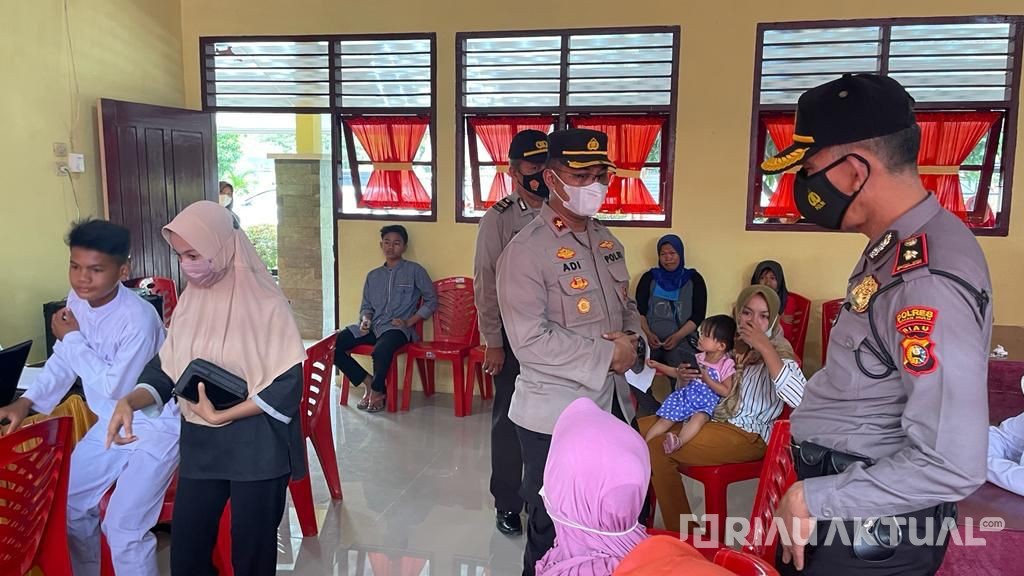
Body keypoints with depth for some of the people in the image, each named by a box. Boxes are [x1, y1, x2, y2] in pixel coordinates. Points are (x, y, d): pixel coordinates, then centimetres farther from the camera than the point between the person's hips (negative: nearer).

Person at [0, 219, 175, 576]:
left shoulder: (138, 319, -29)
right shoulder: (77, 301, -5)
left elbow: (116, 388, -27)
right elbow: (63, 360, 9)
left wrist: (73, 337, -19)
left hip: (154, 428, -8)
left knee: (123, 530, -12)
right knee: (72, 505, 17)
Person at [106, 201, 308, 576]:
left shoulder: (264, 301, -14)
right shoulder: (190, 301, 3)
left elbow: (286, 384, -17)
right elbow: (167, 369, 7)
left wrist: (222, 416, -19)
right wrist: (130, 401, -12)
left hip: (257, 446, -5)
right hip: (200, 443, 5)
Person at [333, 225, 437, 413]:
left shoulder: (415, 271, 5)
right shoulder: (373, 276, 20)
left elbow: (431, 301, 4)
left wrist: (409, 321, -7)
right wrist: (365, 319, -3)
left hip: (398, 328, -5)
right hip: (373, 326, 5)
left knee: (381, 350, -39)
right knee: (334, 344, -17)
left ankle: (378, 391, -9)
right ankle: (369, 382, -2)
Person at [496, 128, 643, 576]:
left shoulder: (607, 241, 8)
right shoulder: (526, 250, -16)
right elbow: (531, 340, -24)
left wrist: (631, 340, -5)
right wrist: (606, 356, -19)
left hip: (614, 405, 7)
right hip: (555, 415, -7)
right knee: (552, 532, 11)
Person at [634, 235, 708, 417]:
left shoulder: (694, 280, 11)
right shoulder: (649, 278, 16)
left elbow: (698, 315, 3)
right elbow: (639, 311, 10)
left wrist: (678, 336, -12)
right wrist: (647, 333, -9)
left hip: (682, 340, -1)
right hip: (651, 340, 2)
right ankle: (652, 412, -12)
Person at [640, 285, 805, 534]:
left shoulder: (778, 352, -9)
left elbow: (797, 398, -30)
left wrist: (764, 347, -28)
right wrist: (687, 376, -2)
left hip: (747, 435, -7)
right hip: (710, 417, 7)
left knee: (657, 446, -22)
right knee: (640, 428, -6)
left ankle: (684, 533, -5)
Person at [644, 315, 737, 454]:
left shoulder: (726, 365, -6)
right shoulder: (698, 358, 8)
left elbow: (726, 391, -9)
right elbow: (678, 373, 20)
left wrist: (707, 379, -16)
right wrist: (658, 365, 11)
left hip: (706, 402, -4)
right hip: (685, 395, 4)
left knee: (699, 417, -37)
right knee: (665, 419, -13)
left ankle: (678, 442, -56)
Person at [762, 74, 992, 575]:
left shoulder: (929, 280, -27)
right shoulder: (893, 247, 3)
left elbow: (951, 465, -30)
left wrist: (815, 500, -20)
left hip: (870, 523, -8)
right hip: (846, 493, 8)